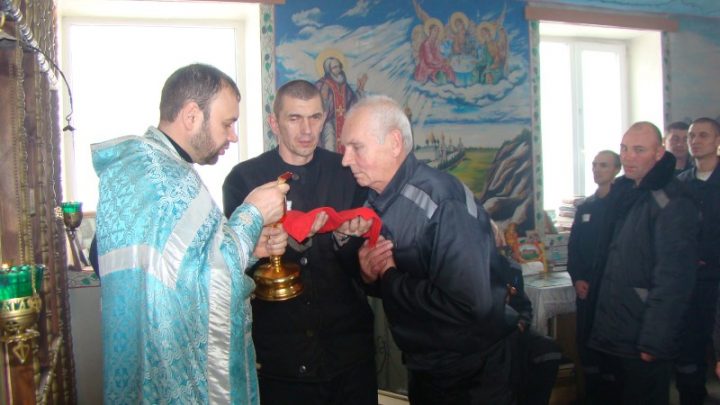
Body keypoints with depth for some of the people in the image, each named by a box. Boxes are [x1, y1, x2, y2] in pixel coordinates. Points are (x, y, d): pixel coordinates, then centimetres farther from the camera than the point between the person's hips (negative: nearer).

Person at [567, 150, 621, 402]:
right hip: (586, 289, 5)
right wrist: (577, 278, 1)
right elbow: (573, 247, 13)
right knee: (585, 343, 9)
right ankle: (593, 393, 24)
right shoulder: (584, 208, 13)